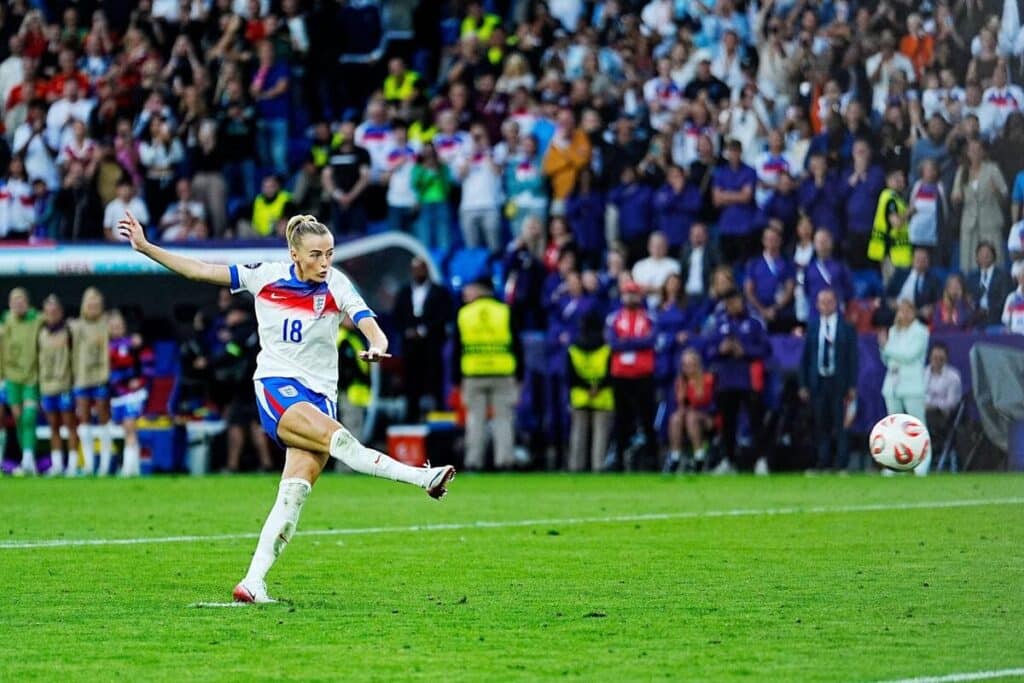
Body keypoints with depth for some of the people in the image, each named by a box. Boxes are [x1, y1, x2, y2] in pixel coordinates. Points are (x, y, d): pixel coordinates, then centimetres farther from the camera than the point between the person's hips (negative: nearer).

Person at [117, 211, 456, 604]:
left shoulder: (337, 287, -3)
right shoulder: (266, 277, 0)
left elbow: (367, 322, -18)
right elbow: (199, 271, 5)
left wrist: (378, 346, -41)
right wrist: (145, 247, 3)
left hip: (318, 395, 1)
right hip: (276, 389, -1)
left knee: (295, 492, -15)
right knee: (337, 438, -30)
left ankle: (254, 581, -17)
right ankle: (421, 477, -34)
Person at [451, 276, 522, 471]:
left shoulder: (463, 314, 5)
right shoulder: (505, 312, 4)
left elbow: (456, 350, 6)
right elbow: (517, 346, 3)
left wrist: (456, 379, 11)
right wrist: (519, 375, 9)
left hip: (473, 375, 0)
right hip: (503, 374, 0)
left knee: (475, 419, 6)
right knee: (503, 418, 3)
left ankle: (473, 460, 2)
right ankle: (504, 459, -4)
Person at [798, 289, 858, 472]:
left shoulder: (846, 328, 3)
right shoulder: (812, 328, 9)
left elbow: (853, 359, 1)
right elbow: (805, 357, 10)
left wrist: (852, 387, -4)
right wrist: (803, 385, 4)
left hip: (838, 382, -2)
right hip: (818, 381, 2)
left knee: (839, 425, -5)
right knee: (821, 425, 1)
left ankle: (841, 463, -3)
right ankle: (824, 462, 6)